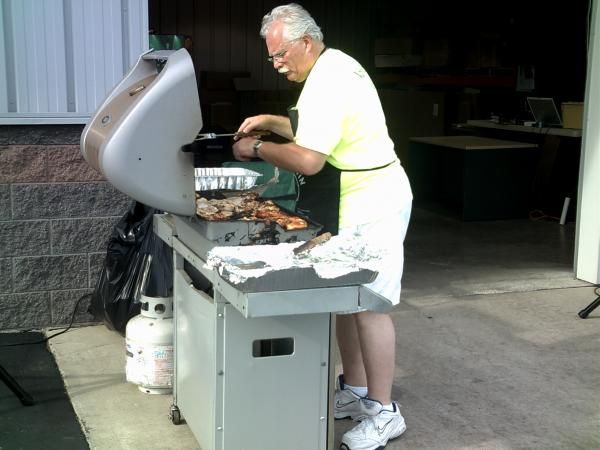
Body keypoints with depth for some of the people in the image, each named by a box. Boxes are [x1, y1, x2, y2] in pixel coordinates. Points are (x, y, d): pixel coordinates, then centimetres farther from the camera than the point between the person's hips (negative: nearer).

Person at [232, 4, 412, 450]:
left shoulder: (329, 81, -21)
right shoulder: (330, 69, 12)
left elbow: (307, 160, -26)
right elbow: (313, 131, 25)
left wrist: (258, 149, -11)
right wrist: (272, 121, 11)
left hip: (372, 208, -11)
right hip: (351, 205, 11)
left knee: (368, 307, -5)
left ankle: (384, 413, 5)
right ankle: (355, 390, 25)